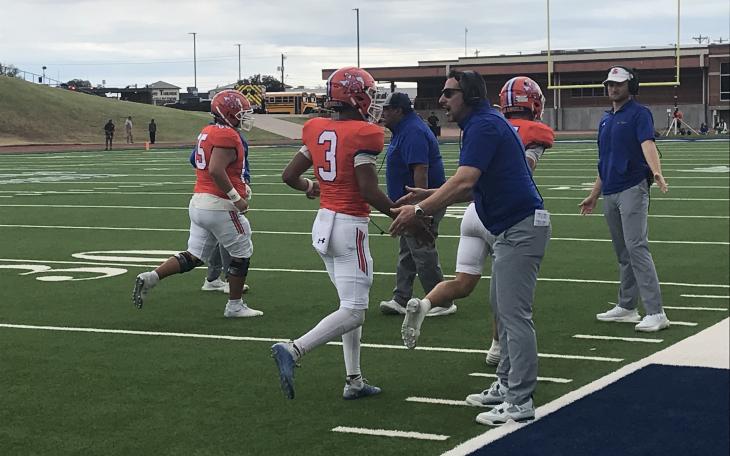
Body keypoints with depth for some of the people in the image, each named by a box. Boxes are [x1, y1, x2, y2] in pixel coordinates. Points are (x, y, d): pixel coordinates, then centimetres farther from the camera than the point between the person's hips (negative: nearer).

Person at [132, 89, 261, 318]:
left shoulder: (207, 132, 14)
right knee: (242, 254, 9)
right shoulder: (228, 136, -15)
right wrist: (236, 198, -18)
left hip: (198, 202, 9)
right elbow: (216, 170, -26)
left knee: (193, 257, 14)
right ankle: (235, 306, 16)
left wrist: (239, 186, 18)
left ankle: (150, 277, 1)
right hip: (219, 205, -9)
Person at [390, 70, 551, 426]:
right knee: (503, 309, 17)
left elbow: (463, 183, -26)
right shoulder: (483, 124, 17)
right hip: (510, 229, 11)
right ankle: (506, 386, 26)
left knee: (514, 314, -8)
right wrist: (427, 198, 15)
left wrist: (420, 210, -24)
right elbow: (472, 190, 20)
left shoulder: (485, 125, -16)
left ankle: (520, 403, -5)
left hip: (522, 228, -11)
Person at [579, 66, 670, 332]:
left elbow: (647, 144, -22)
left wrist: (656, 173, -39)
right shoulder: (606, 120, 19)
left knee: (637, 248, -15)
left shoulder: (639, 113, -4)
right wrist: (594, 195, 25)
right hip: (609, 193, 8)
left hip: (633, 189, -8)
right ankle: (626, 307, 19)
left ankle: (655, 313, -17)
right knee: (622, 254, 12)